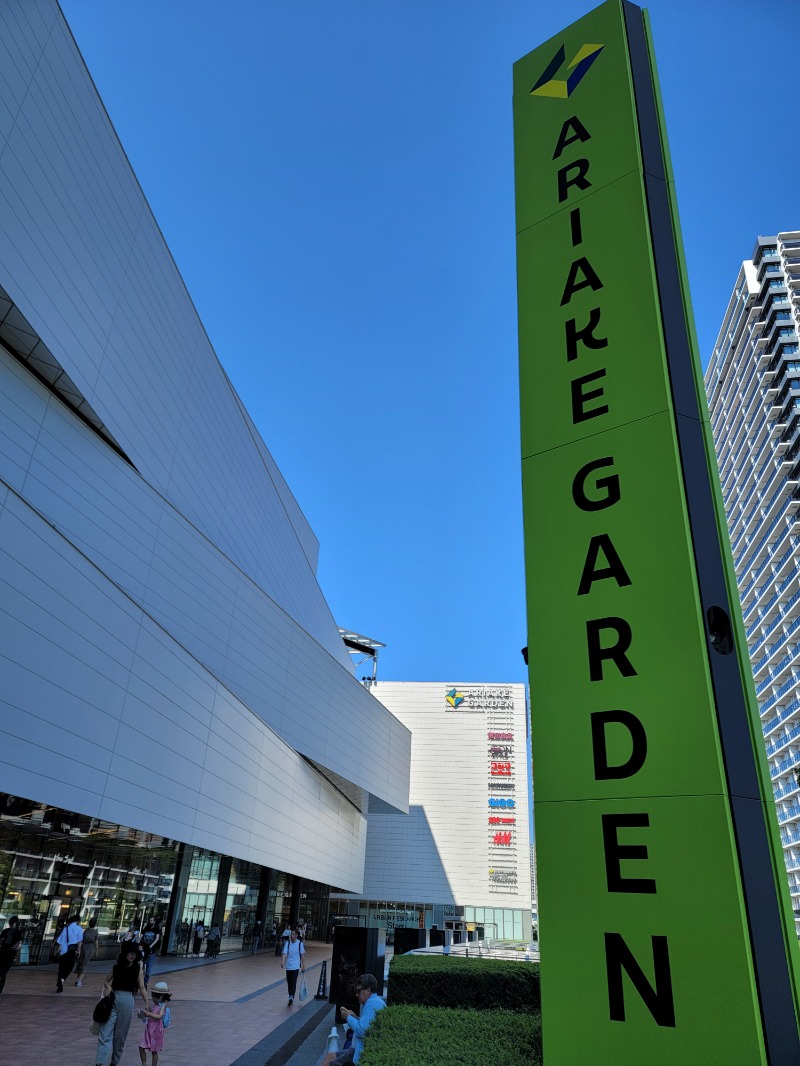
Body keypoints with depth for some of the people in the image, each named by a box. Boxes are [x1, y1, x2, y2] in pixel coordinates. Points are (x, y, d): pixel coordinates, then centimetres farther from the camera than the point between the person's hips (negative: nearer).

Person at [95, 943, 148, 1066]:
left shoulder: (137, 969, -1)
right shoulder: (116, 967, 2)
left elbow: (141, 988, -2)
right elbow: (106, 981, 16)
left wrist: (146, 1004, -10)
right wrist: (108, 986, -7)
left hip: (127, 1001, -1)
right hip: (112, 1000, 1)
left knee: (120, 1034, 9)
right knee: (105, 1032, -9)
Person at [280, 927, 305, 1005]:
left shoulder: (300, 943, -6)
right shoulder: (287, 943, -5)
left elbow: (302, 955, 2)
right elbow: (284, 953, -14)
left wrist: (303, 966, 3)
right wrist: (282, 962, -31)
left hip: (296, 966, -2)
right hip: (288, 966, 2)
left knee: (293, 983, -14)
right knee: (289, 983, 10)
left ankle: (291, 997, -15)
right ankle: (291, 998, 24)